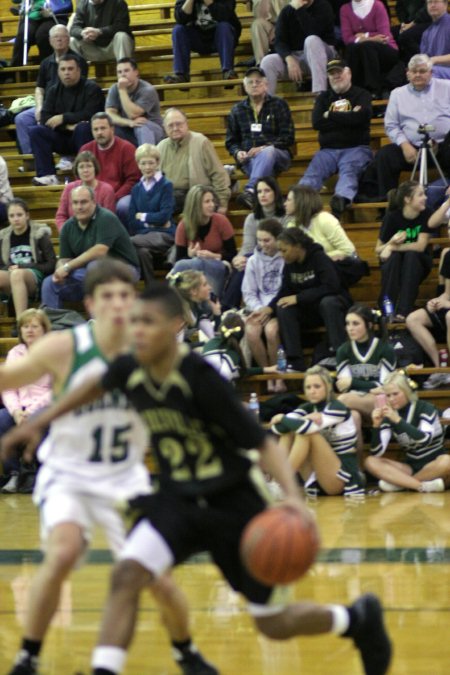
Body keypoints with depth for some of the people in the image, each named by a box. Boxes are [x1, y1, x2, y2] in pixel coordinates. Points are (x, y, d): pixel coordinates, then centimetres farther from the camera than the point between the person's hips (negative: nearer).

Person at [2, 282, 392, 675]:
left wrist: (292, 495, -38)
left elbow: (261, 443, -22)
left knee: (273, 624, 6)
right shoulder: (129, 372, -8)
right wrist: (39, 423, 23)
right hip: (178, 499, 4)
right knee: (127, 574, -24)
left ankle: (358, 619, 35)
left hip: (232, 502, -4)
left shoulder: (200, 378, -23)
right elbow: (94, 388, 18)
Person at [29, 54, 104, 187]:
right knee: (35, 131, -19)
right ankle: (48, 176, -31)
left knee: (83, 127, -37)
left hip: (84, 136, -4)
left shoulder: (91, 88, -4)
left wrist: (63, 118, -15)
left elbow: (89, 115, -17)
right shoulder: (53, 91, 8)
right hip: (62, 138, 4)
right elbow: (45, 118, -4)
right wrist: (67, 126, -19)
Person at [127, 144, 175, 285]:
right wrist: (152, 222, -8)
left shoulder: (166, 185, 3)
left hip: (163, 235, -3)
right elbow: (132, 222, 7)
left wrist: (142, 216, 3)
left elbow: (164, 216, -8)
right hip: (142, 234, 3)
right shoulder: (136, 189, 16)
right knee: (142, 251, -35)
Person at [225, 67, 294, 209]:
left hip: (277, 155, -2)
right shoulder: (237, 110, 18)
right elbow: (231, 141, 20)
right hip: (249, 158, 2)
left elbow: (288, 138, 1)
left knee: (267, 153, -40)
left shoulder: (279, 105, 10)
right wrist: (238, 153, -4)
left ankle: (251, 190, -59)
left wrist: (264, 148, -14)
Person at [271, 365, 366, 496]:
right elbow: (277, 428, -11)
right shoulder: (307, 408, 6)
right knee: (288, 432, -8)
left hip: (342, 479, -7)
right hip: (318, 477, 7)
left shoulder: (338, 408, -13)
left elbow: (307, 427, -29)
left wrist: (282, 418, -12)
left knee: (307, 433, -25)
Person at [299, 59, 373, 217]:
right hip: (328, 149, 3)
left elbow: (360, 117, -10)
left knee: (348, 170, -35)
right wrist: (346, 119, -2)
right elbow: (317, 122, 4)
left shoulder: (361, 95, 12)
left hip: (356, 148, -3)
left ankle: (341, 200, -65)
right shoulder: (323, 97, 22)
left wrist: (331, 115, 1)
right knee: (313, 170, -27)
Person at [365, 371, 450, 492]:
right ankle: (424, 486, -32)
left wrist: (398, 420, -35)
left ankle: (399, 483, -23)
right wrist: (376, 425, -22)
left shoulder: (425, 408, -9)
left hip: (434, 467, -4)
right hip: (411, 467, 4)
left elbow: (425, 440, -28)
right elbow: (376, 453, -8)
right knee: (370, 462, -18)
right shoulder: (389, 416, 1)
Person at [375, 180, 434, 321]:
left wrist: (393, 248, -30)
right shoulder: (392, 217, -15)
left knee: (411, 254, -33)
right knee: (393, 256, -33)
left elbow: (420, 246, -22)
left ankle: (403, 311, -40)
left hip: (417, 264, 0)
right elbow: (378, 250, -11)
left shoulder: (426, 214, -15)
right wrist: (391, 242, -32)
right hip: (394, 266, 0)